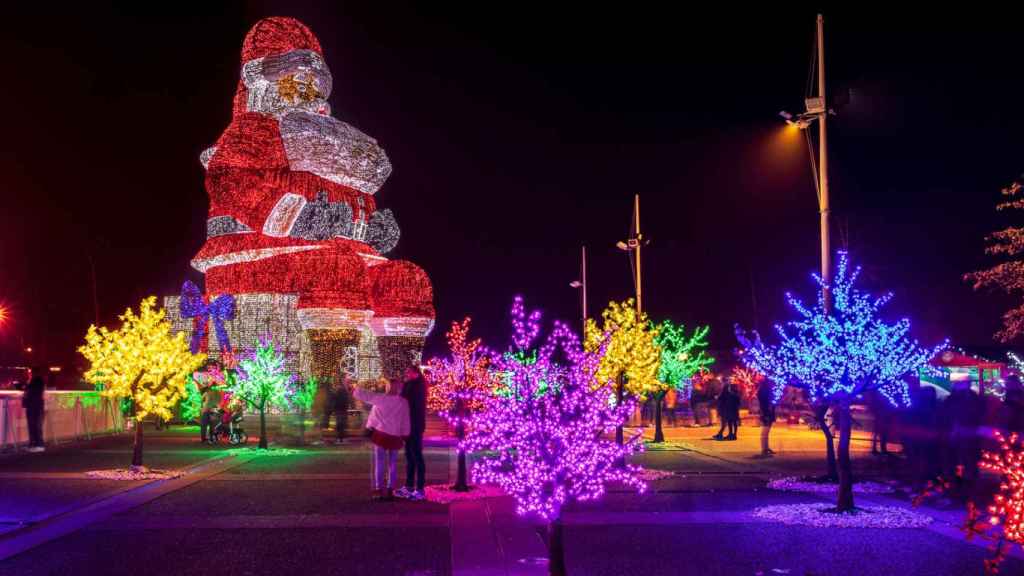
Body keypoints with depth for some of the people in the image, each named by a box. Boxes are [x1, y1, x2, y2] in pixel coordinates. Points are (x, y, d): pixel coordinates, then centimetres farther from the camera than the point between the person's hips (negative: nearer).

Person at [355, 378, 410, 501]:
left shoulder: (380, 398, -7)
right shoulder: (403, 402, -2)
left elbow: (360, 394, -5)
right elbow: (406, 422, 2)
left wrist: (357, 389, 14)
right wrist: (405, 435, 11)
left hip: (380, 433, -1)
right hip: (395, 437, 2)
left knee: (379, 463, 4)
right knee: (392, 464, 11)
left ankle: (379, 491, 0)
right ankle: (390, 491, 8)